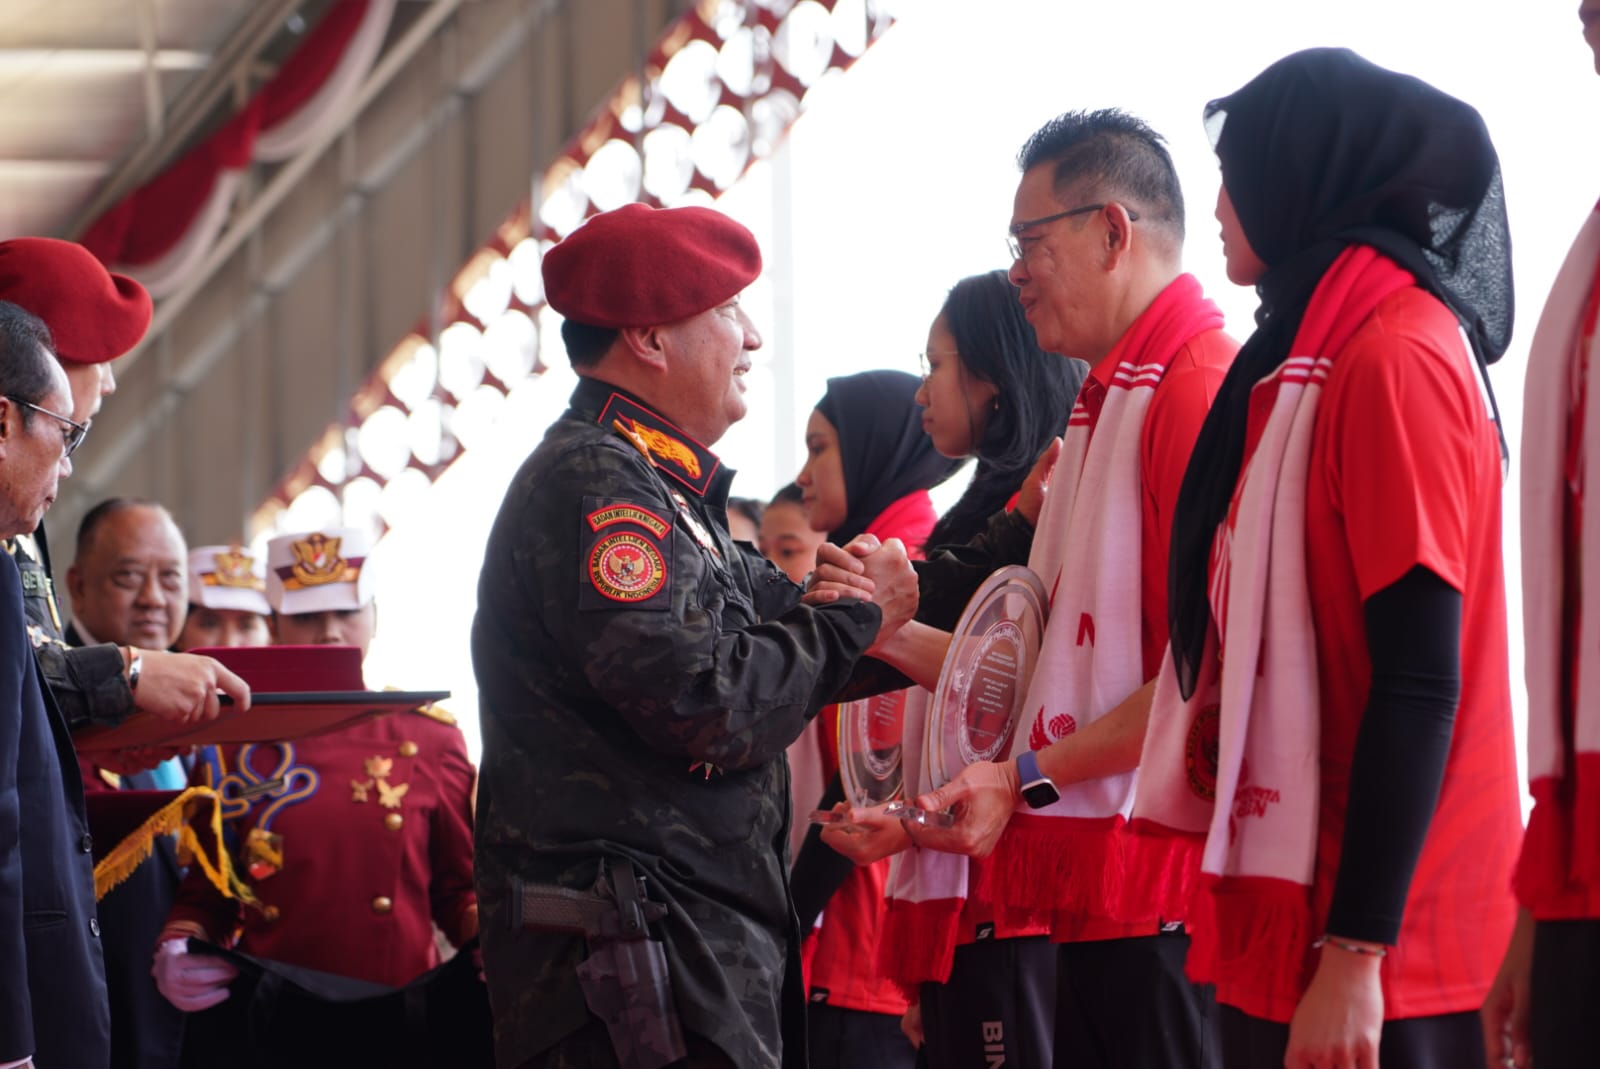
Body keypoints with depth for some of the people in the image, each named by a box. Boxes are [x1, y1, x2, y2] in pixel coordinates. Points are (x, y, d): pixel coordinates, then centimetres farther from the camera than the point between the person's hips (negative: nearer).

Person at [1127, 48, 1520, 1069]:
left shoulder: (1395, 357, -11)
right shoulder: (1315, 356, 16)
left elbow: (1421, 681, -18)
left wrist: (1354, 952, -20)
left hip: (1368, 956, -9)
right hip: (1294, 926, 9)